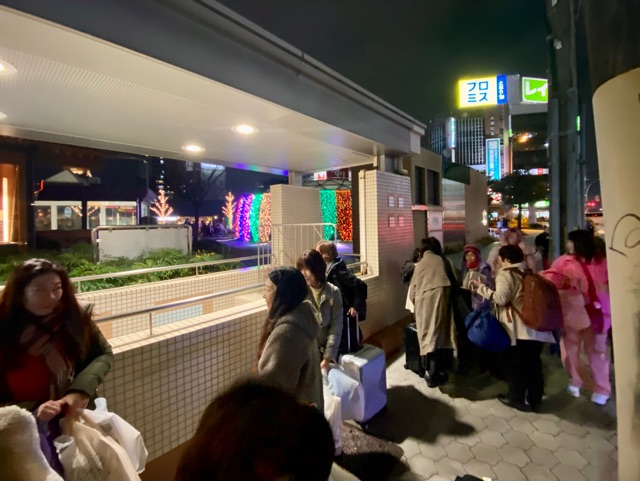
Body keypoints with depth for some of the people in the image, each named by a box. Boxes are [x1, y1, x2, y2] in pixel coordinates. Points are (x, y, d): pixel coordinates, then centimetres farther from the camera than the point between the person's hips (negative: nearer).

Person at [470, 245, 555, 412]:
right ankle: (534, 400, 25)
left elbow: (501, 298, -22)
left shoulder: (505, 274, -10)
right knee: (533, 364, 15)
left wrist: (481, 287, -15)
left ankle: (517, 399, 19)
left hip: (517, 329, -7)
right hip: (535, 327, 7)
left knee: (515, 364, 7)